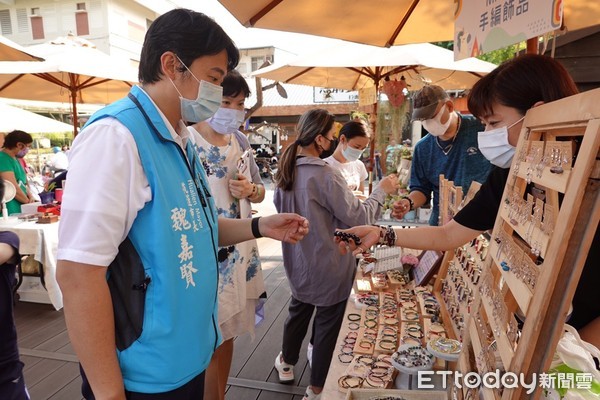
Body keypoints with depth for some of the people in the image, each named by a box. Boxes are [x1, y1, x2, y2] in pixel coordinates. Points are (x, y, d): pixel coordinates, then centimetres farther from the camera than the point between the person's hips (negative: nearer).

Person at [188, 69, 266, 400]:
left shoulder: (240, 141, 7)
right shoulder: (187, 140, -14)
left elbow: (260, 192, 14)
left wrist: (250, 190, -8)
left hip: (240, 250, 7)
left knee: (228, 332, 20)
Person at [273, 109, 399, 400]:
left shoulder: (286, 169, -1)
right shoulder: (325, 175, -26)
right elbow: (358, 217, -21)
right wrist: (381, 190, -9)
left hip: (298, 261, 7)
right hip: (327, 265, -7)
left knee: (299, 310, 26)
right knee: (328, 323, 11)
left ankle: (286, 363, 47)